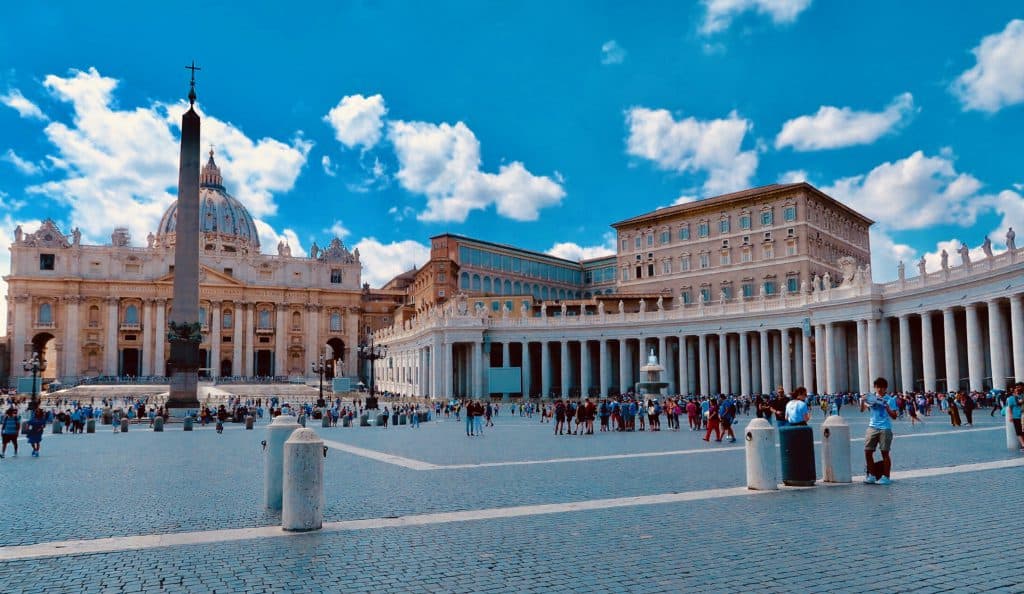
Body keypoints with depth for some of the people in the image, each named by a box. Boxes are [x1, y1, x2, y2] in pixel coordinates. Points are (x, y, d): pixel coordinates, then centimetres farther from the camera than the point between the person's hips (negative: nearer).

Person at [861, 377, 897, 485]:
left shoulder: (889, 400, 0)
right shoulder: (871, 398, 9)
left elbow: (894, 416, -4)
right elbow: (862, 410, 1)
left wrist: (887, 407, -18)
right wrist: (862, 401, -16)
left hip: (885, 428, -3)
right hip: (872, 427, 3)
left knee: (885, 452, -1)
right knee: (868, 451, 1)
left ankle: (885, 477, 8)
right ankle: (872, 476, 13)